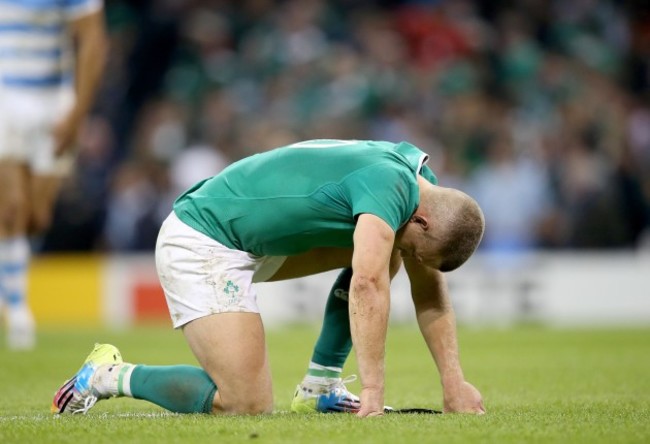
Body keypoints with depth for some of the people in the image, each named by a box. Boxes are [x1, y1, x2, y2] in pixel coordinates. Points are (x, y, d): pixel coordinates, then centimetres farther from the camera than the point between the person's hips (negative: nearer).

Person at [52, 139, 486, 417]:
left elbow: (429, 288, 11)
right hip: (202, 243, -10)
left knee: (378, 253, 8)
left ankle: (320, 386, 11)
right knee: (247, 405, -17)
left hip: (254, 242, 10)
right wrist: (373, 392, -36)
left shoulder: (423, 185, 5)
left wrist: (453, 379, 2)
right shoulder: (390, 186, -24)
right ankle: (111, 375, -1)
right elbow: (367, 287, -36)